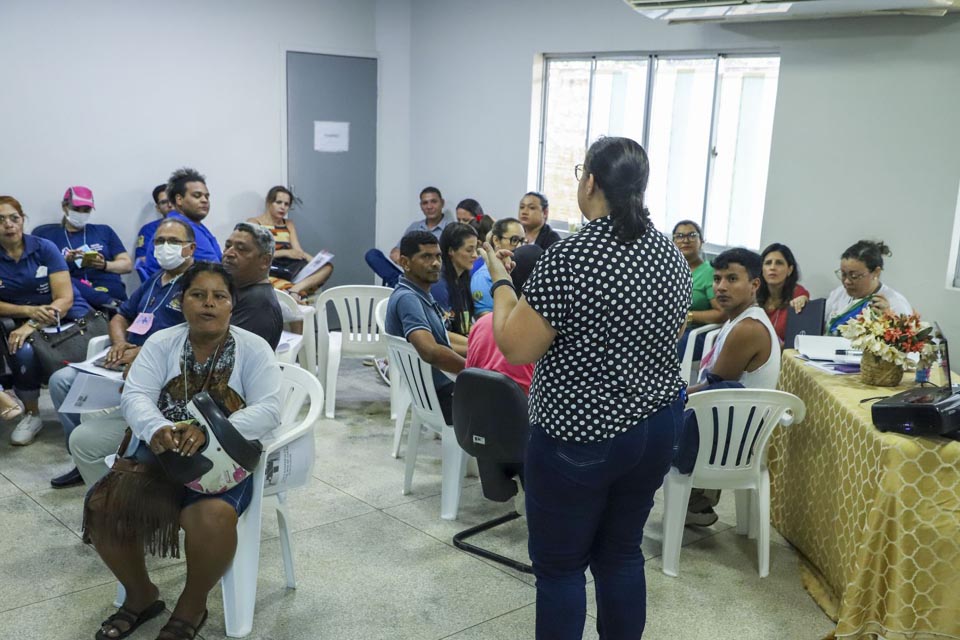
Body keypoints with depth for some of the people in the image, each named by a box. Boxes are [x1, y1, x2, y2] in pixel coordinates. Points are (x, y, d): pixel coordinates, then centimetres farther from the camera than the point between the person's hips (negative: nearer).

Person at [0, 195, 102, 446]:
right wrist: (29, 311, -19)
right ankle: (31, 414, -6)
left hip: (74, 318, -2)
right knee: (23, 352, -33)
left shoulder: (44, 248, -5)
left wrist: (31, 326, -26)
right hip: (28, 323, 2)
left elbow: (65, 299, -11)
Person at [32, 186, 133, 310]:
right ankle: (109, 303, -37)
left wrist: (104, 265, -3)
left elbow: (127, 265, 17)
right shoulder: (48, 234, 20)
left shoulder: (104, 231, 24)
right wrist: (64, 261, -11)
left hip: (111, 292, 0)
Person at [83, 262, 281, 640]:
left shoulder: (253, 348, -4)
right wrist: (155, 430, -32)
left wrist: (209, 432, -33)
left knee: (212, 517, -33)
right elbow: (135, 396, -7)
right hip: (161, 453, 4)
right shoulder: (161, 343, 4)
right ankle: (141, 595, 7)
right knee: (101, 505, -18)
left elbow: (268, 410, -15)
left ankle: (193, 605, -3)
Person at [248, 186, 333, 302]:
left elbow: (299, 251, 11)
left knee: (327, 266, -22)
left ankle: (295, 288, -40)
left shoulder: (289, 224, 24)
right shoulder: (254, 223, 9)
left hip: (290, 269, 6)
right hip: (269, 272, -5)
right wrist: (285, 252, -11)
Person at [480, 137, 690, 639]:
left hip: (579, 438, -7)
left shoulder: (570, 257, -21)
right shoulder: (671, 254, 2)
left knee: (559, 566, 9)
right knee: (621, 553, 20)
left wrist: (500, 282, -3)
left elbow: (514, 348, -17)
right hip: (657, 427, 7)